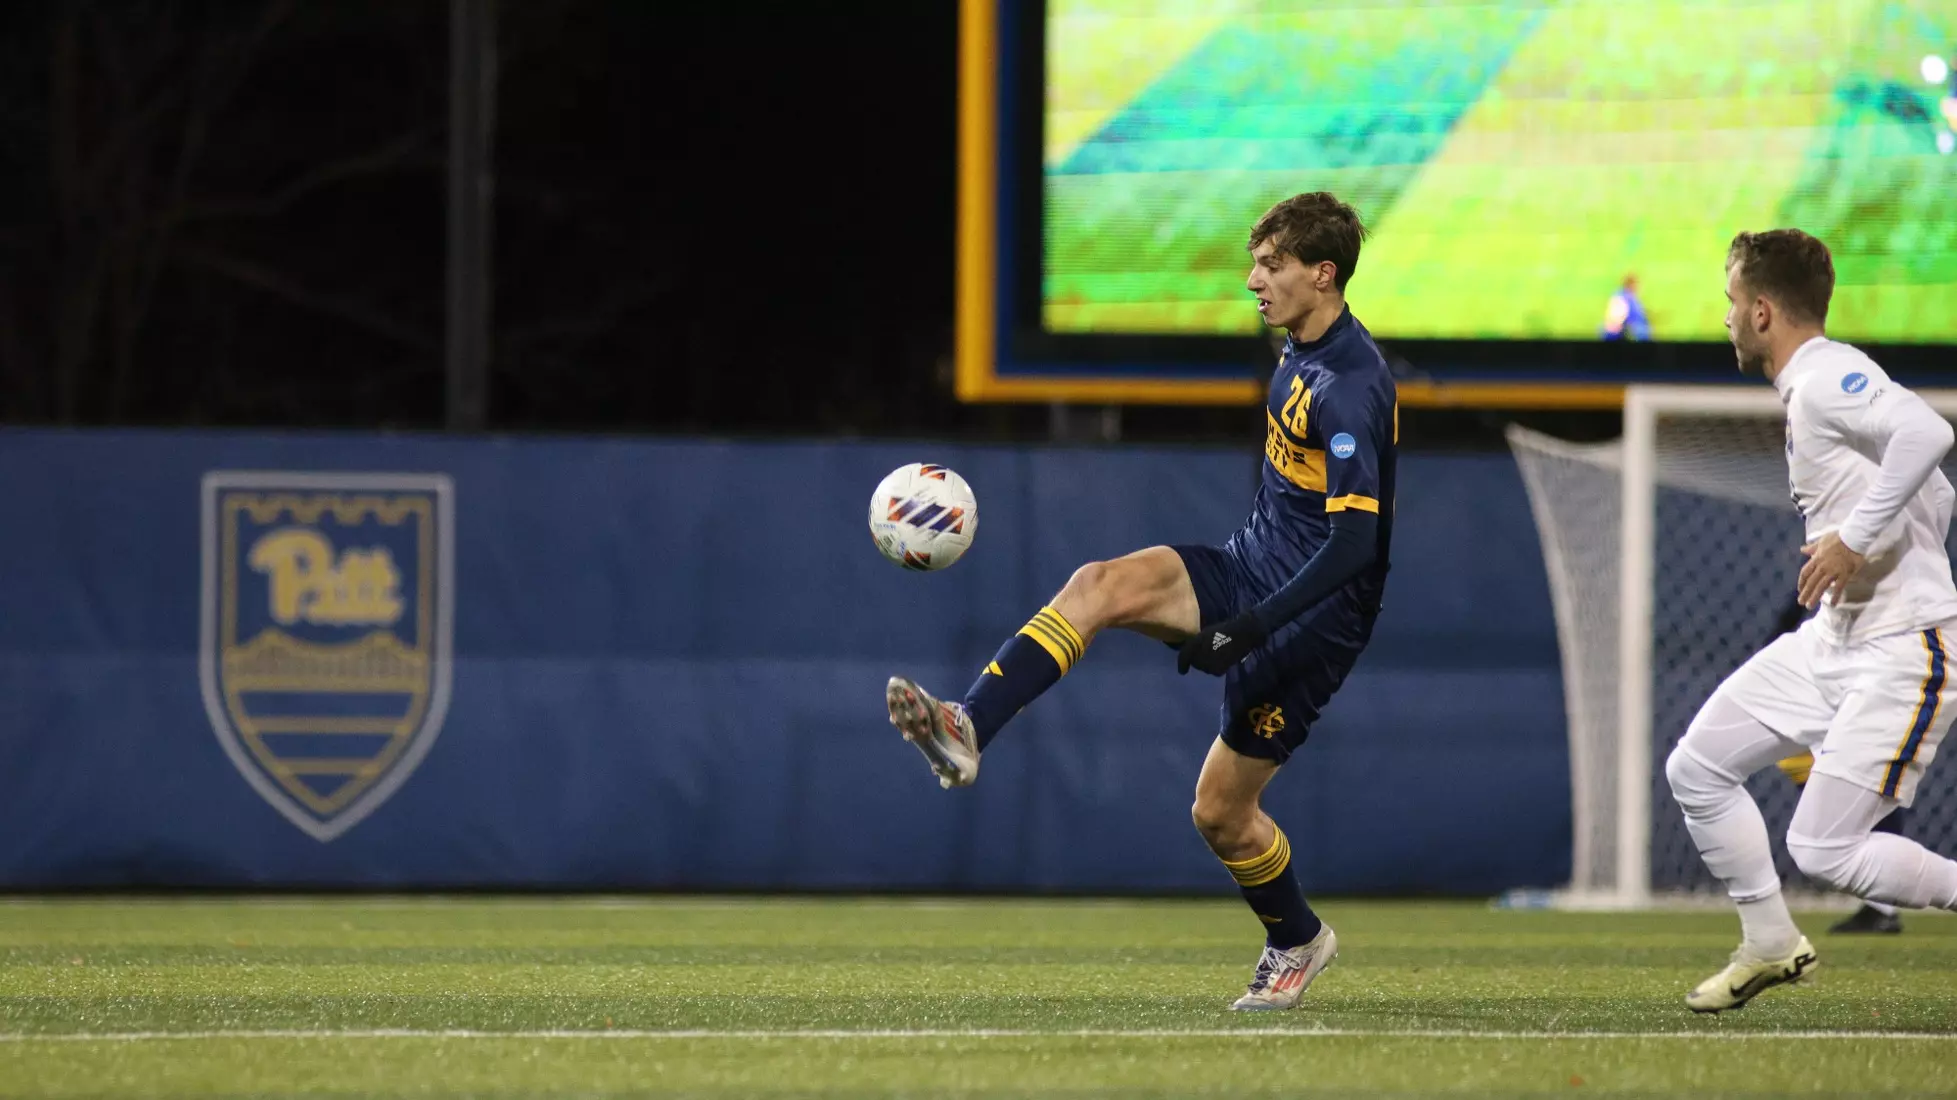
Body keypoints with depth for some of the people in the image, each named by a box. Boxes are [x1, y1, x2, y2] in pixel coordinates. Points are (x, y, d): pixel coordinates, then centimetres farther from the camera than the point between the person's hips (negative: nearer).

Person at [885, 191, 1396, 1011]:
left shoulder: (1350, 389, -23)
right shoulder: (1301, 354, 7)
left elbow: (1353, 546, -28)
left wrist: (1246, 629, -30)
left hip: (1312, 618, -8)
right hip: (1251, 569, 8)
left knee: (1221, 812, 0)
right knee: (1100, 585, -18)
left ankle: (1297, 941, 27)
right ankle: (966, 732, -27)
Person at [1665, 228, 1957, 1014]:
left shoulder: (1829, 379, -15)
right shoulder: (1807, 390, 15)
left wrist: (1855, 540, -29)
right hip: (1831, 639, 10)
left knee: (1824, 851, -12)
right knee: (1697, 771, 9)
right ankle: (1770, 946, 19)